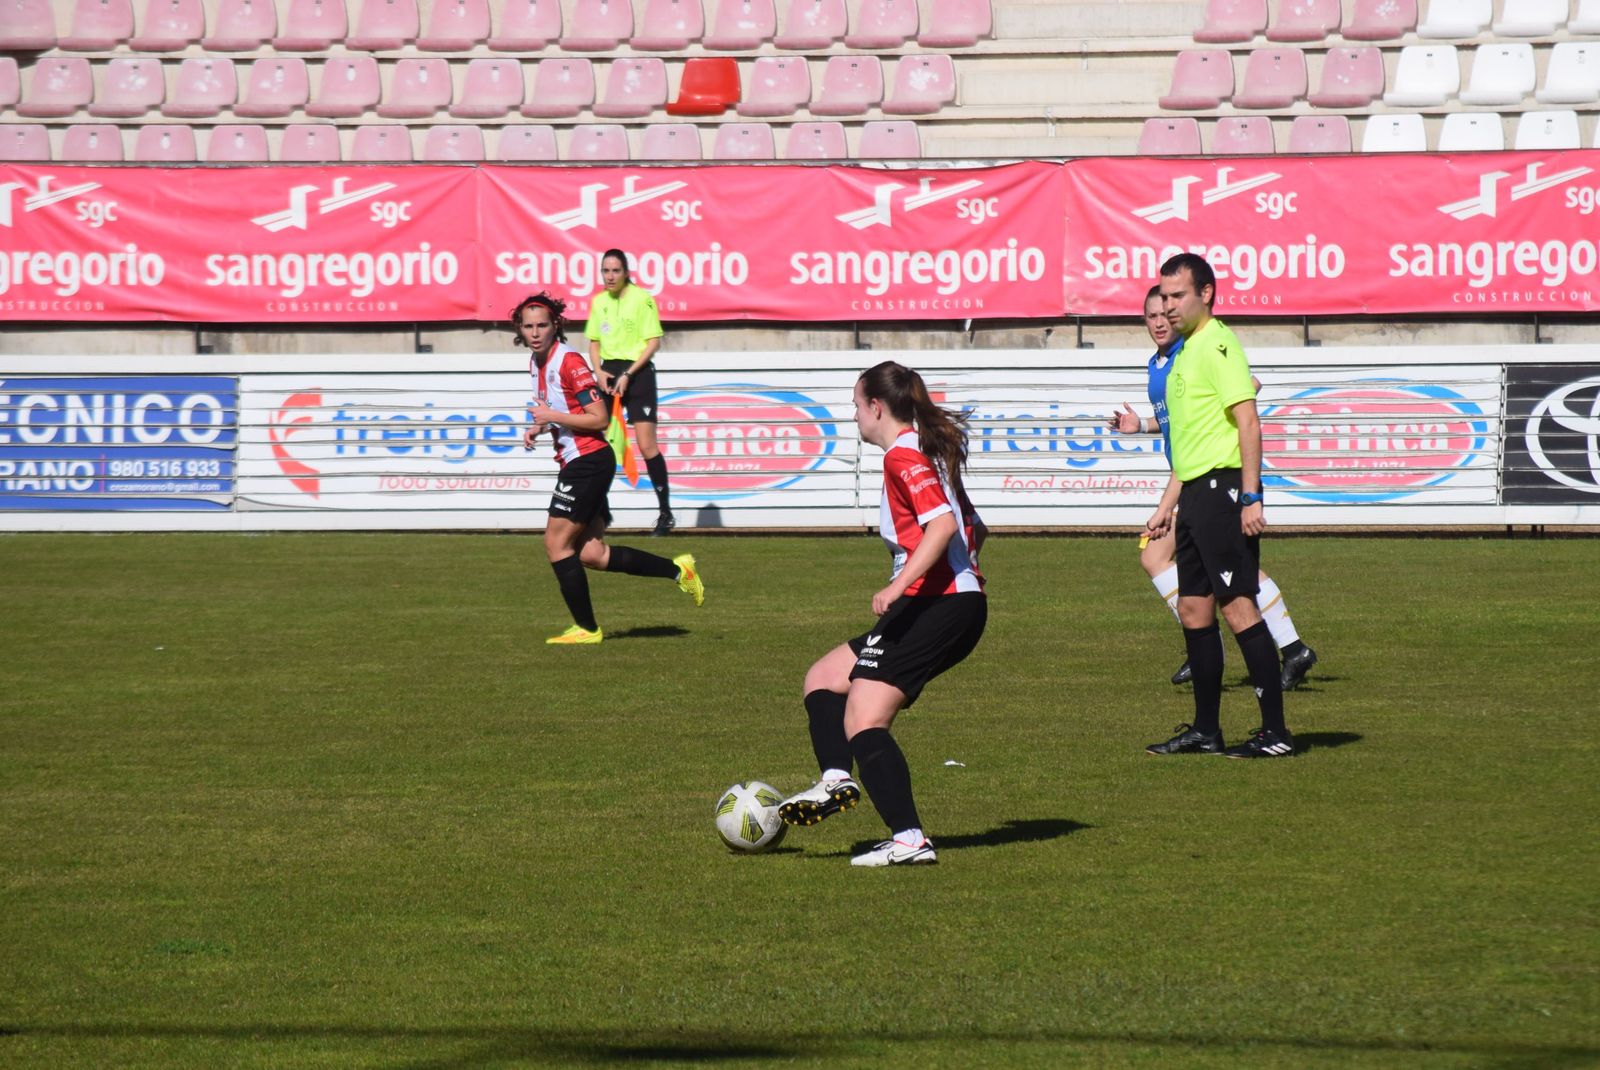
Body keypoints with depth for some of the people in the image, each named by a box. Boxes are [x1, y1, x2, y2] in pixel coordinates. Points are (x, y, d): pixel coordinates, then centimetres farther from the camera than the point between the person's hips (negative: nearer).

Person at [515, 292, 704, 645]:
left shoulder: (569, 361, -15)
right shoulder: (536, 363, 12)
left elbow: (600, 419, -18)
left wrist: (551, 416, -18)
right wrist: (538, 429, 9)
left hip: (588, 461, -9)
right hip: (576, 463, 9)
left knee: (557, 543, -6)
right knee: (590, 554, 4)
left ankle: (586, 628, 3)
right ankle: (677, 569, 13)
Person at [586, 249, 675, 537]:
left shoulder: (642, 298, -8)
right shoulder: (598, 302, 9)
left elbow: (654, 341, -9)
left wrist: (628, 375, -15)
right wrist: (599, 371, -2)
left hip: (637, 372, -6)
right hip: (609, 374, 6)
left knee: (646, 444, -10)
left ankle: (666, 512, -2)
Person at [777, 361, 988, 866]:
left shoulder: (903, 455, -10)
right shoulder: (928, 451, 19)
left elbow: (942, 523, -23)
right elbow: (973, 527, 22)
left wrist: (898, 586, -28)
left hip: (937, 606, -11)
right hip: (959, 605, 11)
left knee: (862, 720, -13)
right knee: (823, 678, 14)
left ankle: (909, 840, -19)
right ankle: (836, 780, -6)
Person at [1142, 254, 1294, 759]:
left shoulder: (1218, 345, -11)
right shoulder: (1186, 352, 19)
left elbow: (1247, 421, -19)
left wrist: (1250, 497, -24)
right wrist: (1168, 503, 26)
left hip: (1222, 489, -10)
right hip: (1196, 493, 10)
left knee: (1237, 606, -10)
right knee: (1193, 610, 11)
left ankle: (1275, 731, -9)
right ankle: (1205, 730, 17)